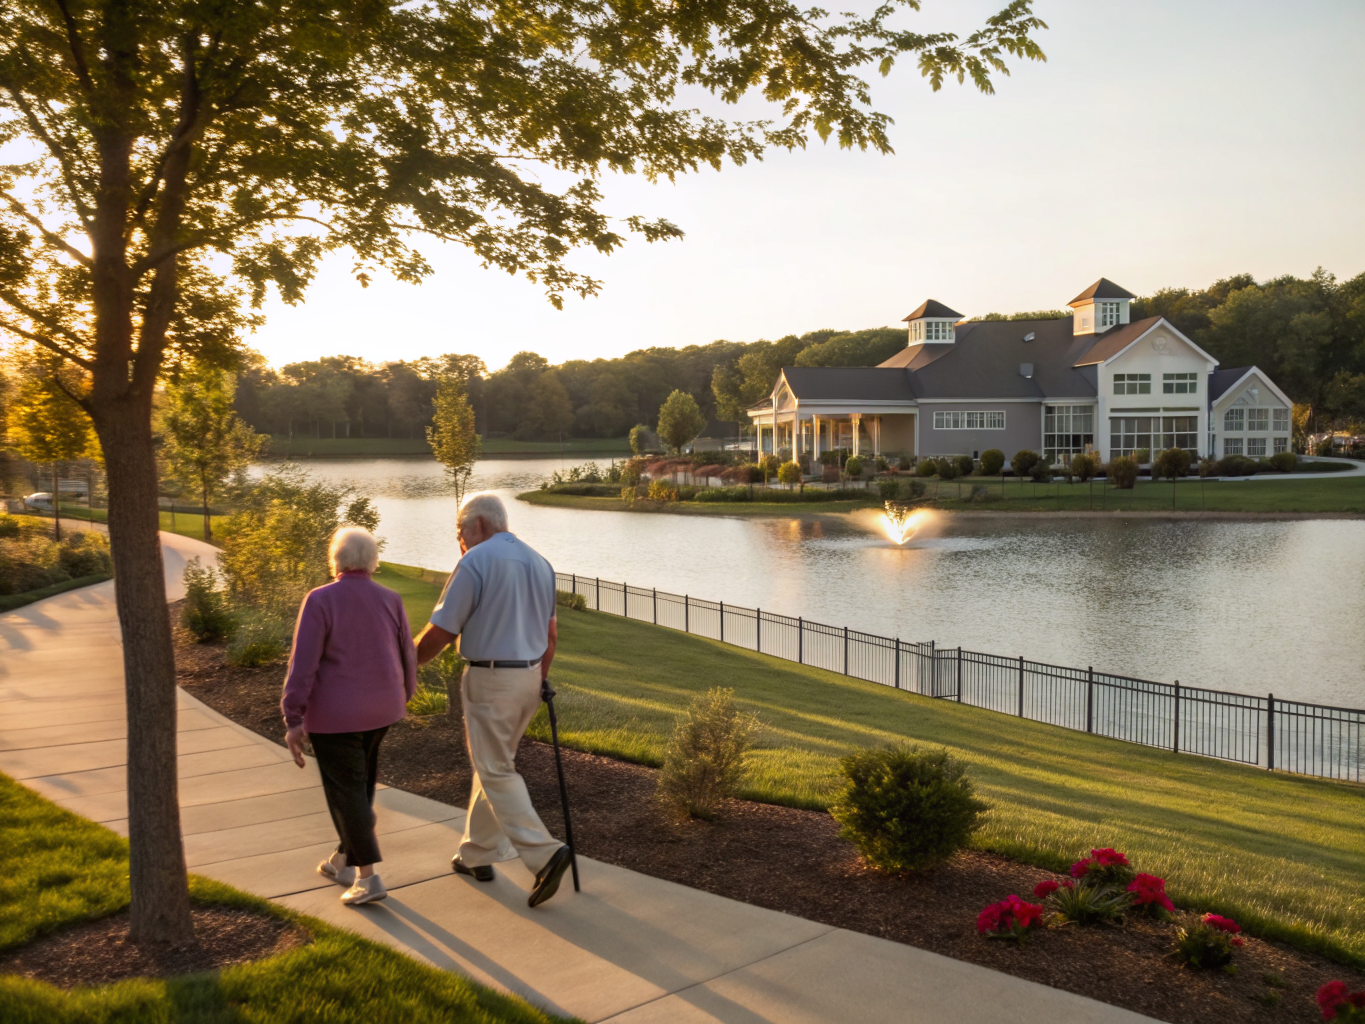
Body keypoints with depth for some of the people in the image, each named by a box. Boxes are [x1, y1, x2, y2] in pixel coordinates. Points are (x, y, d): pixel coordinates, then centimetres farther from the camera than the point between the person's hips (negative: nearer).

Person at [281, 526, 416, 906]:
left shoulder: (320, 600, -14)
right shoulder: (390, 600, -2)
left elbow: (303, 665, -16)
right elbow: (408, 658, 4)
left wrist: (293, 721, -11)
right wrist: (401, 698, 22)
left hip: (335, 712, -5)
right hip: (380, 707, 5)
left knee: (346, 789, 3)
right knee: (361, 781, 20)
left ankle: (368, 877, 1)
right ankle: (344, 860, 30)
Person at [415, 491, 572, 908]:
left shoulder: (476, 562, -13)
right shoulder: (539, 562, 11)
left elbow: (440, 631, -12)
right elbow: (550, 634, 15)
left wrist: (407, 665, 4)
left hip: (489, 680, -8)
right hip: (529, 677, 8)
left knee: (496, 773, -2)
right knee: (492, 764, 19)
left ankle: (544, 853, -13)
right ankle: (477, 853, 28)